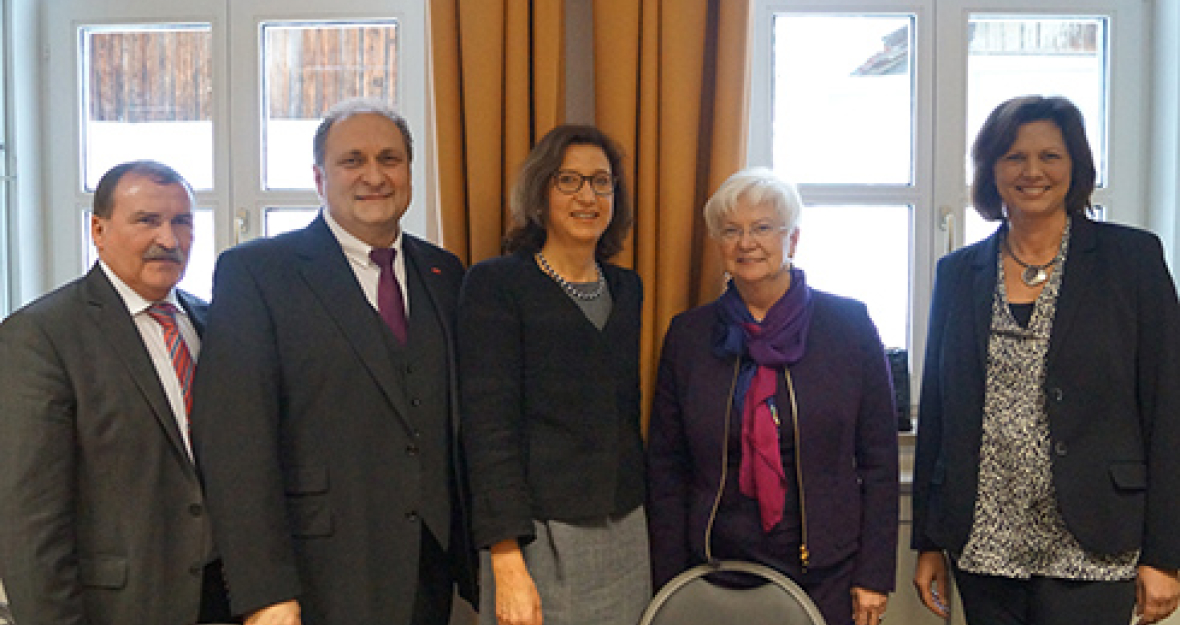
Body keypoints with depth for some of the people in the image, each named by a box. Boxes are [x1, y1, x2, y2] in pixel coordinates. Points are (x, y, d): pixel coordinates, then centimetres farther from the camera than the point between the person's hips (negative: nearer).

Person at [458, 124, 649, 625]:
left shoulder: (627, 288, 12)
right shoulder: (495, 283, -5)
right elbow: (489, 425, -11)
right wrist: (507, 563, -17)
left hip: (626, 533, 5)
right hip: (541, 536, -5)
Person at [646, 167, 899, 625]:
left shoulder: (849, 325, -1)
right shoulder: (687, 334, 3)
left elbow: (879, 460, 0)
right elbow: (666, 467, 5)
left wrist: (874, 575, -4)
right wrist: (670, 585, 1)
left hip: (826, 577, -1)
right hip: (715, 567, 1)